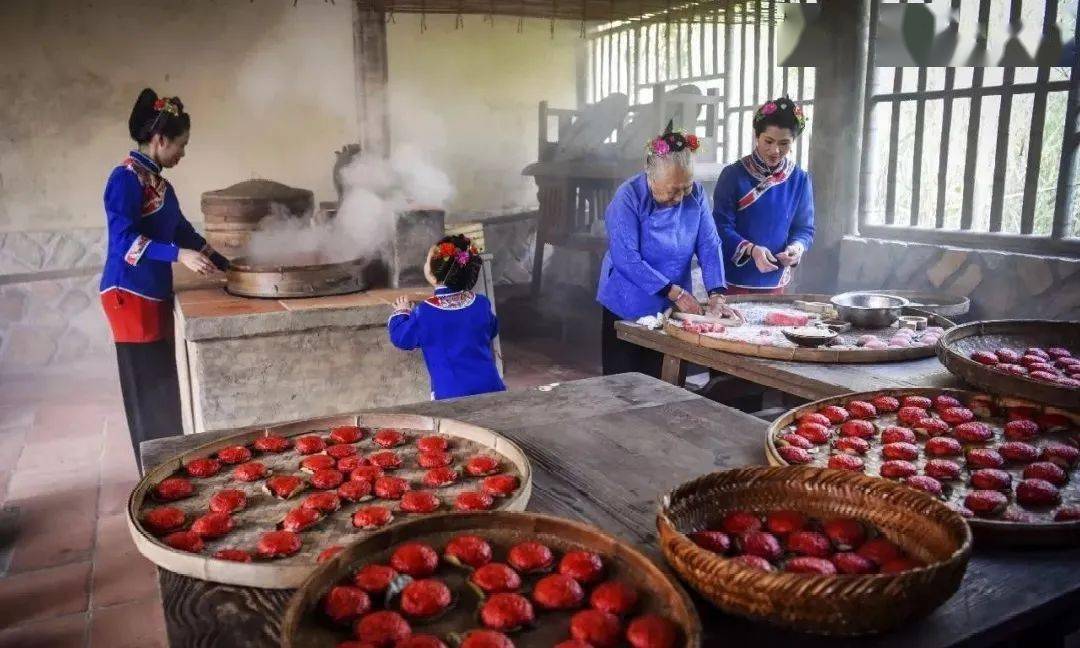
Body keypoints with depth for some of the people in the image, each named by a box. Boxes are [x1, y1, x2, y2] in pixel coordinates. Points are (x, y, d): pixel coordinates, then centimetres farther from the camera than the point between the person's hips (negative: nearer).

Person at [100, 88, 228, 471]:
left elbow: (181, 230, 21)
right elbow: (123, 239, -21)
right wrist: (179, 255, -28)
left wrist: (225, 264, 21)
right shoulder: (127, 178, -13)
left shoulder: (156, 181, 13)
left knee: (164, 383, 12)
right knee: (147, 388, -4)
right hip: (130, 295, -9)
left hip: (155, 293, 9)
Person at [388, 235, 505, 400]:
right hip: (491, 389, 4)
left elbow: (401, 338, 7)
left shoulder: (424, 312, -10)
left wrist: (401, 313, 26)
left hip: (451, 395, -3)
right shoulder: (481, 304, 0)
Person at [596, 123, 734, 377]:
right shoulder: (628, 198, -18)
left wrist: (716, 295, -19)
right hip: (628, 307, -4)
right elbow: (626, 259, -23)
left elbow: (709, 245, -6)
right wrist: (673, 292, -24)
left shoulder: (695, 194, -4)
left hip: (673, 309, 4)